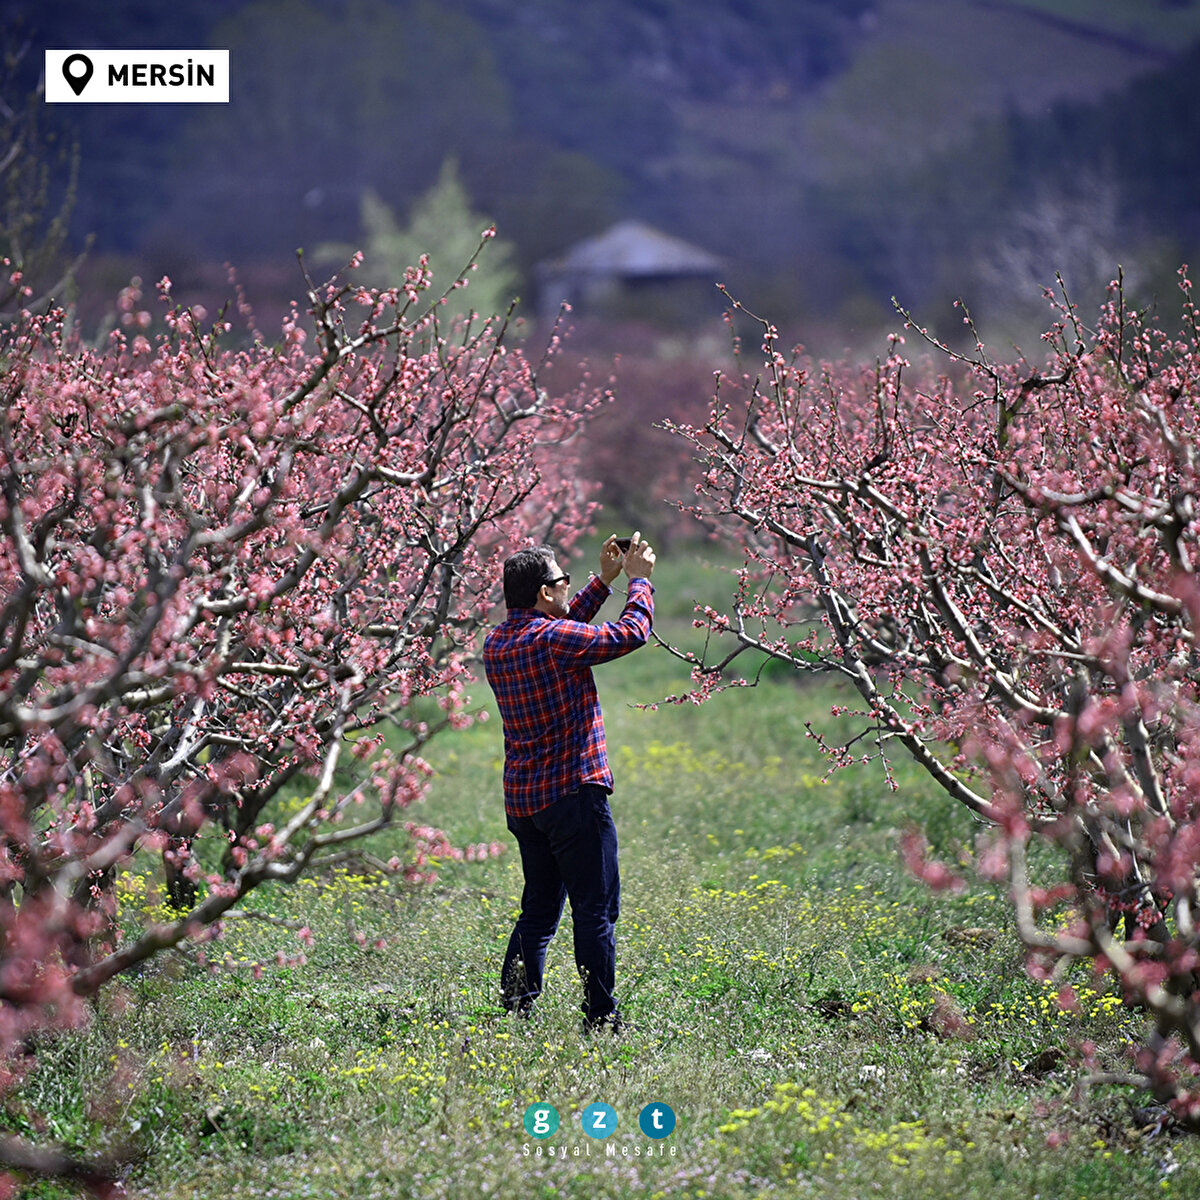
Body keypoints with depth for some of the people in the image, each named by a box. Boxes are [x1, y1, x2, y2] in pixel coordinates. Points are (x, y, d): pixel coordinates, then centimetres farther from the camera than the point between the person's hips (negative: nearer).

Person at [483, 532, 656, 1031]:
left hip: (522, 799, 8)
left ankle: (514, 1013, 9)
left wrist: (604, 581, 25)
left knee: (538, 910, 14)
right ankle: (601, 1021, -1)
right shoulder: (555, 640, -15)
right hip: (573, 793, -8)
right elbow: (631, 633, -8)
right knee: (595, 912, -2)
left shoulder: (497, 643, 10)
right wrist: (639, 580, 7)